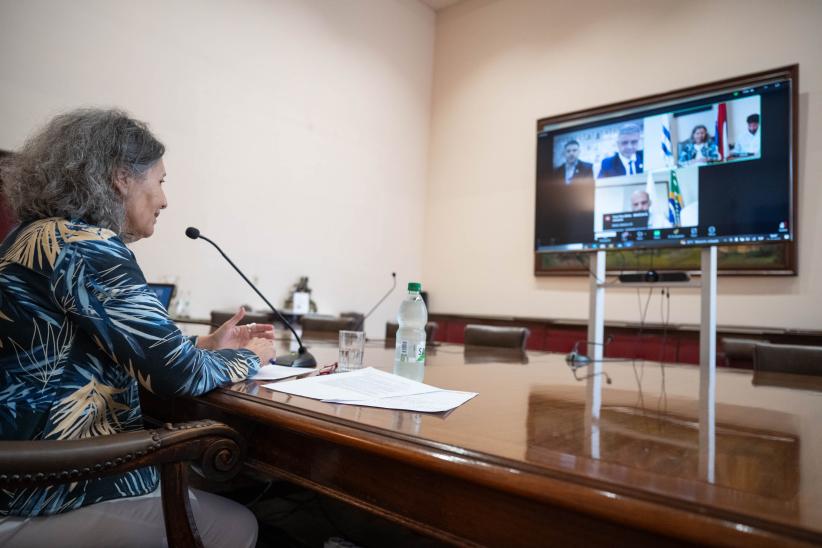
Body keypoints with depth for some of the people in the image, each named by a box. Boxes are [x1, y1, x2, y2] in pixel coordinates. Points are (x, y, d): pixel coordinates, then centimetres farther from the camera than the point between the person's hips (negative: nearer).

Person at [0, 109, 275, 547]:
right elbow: (178, 374, -22)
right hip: (54, 497, -9)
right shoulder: (84, 245, -21)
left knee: (212, 492, 20)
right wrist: (248, 357, -4)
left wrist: (206, 346, 11)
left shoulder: (40, 236, 10)